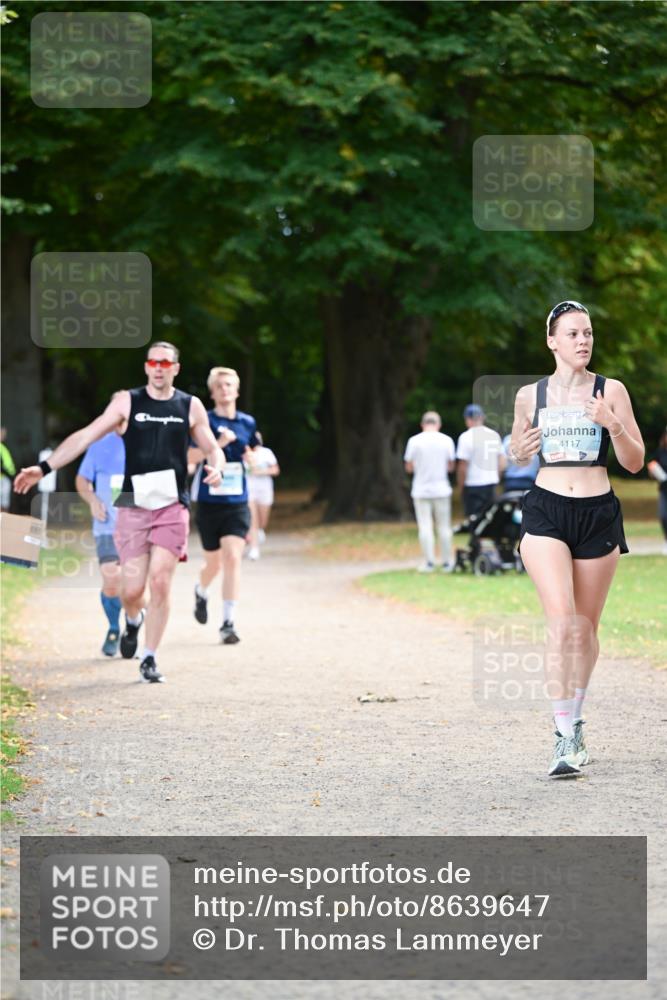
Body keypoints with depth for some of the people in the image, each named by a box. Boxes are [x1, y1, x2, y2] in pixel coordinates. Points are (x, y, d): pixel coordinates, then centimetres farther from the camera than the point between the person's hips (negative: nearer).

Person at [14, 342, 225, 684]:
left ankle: (149, 659, 2)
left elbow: (213, 449, 14)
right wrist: (45, 468, -5)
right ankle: (133, 622, 34)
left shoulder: (191, 406, 6)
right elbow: (86, 436, 1)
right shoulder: (128, 401, 4)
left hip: (172, 507, 0)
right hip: (133, 505, 0)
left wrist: (216, 468, -11)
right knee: (132, 588, -3)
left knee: (160, 582, -10)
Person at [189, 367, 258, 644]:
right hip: (209, 502, -1)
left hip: (237, 502, 1)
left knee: (233, 558, -14)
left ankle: (228, 623, -11)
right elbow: (189, 456, -14)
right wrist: (218, 443, -25)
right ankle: (201, 592, 47)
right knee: (214, 563, 11)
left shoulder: (248, 423, 7)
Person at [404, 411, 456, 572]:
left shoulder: (414, 441, -6)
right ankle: (446, 562, 11)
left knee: (425, 527, 2)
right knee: (444, 527, 8)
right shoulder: (446, 440, -3)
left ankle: (429, 562, -1)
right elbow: (451, 466, 3)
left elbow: (409, 467, 0)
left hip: (421, 491, -1)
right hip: (441, 490, 1)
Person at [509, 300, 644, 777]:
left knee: (586, 629, 8)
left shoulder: (611, 391, 2)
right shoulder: (530, 395, 6)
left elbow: (635, 462, 2)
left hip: (598, 515, 1)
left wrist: (613, 425, -16)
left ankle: (575, 718, 32)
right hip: (546, 513, -1)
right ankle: (565, 737, -18)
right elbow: (518, 454, 21)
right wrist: (521, 450, -3)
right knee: (562, 623, -16)